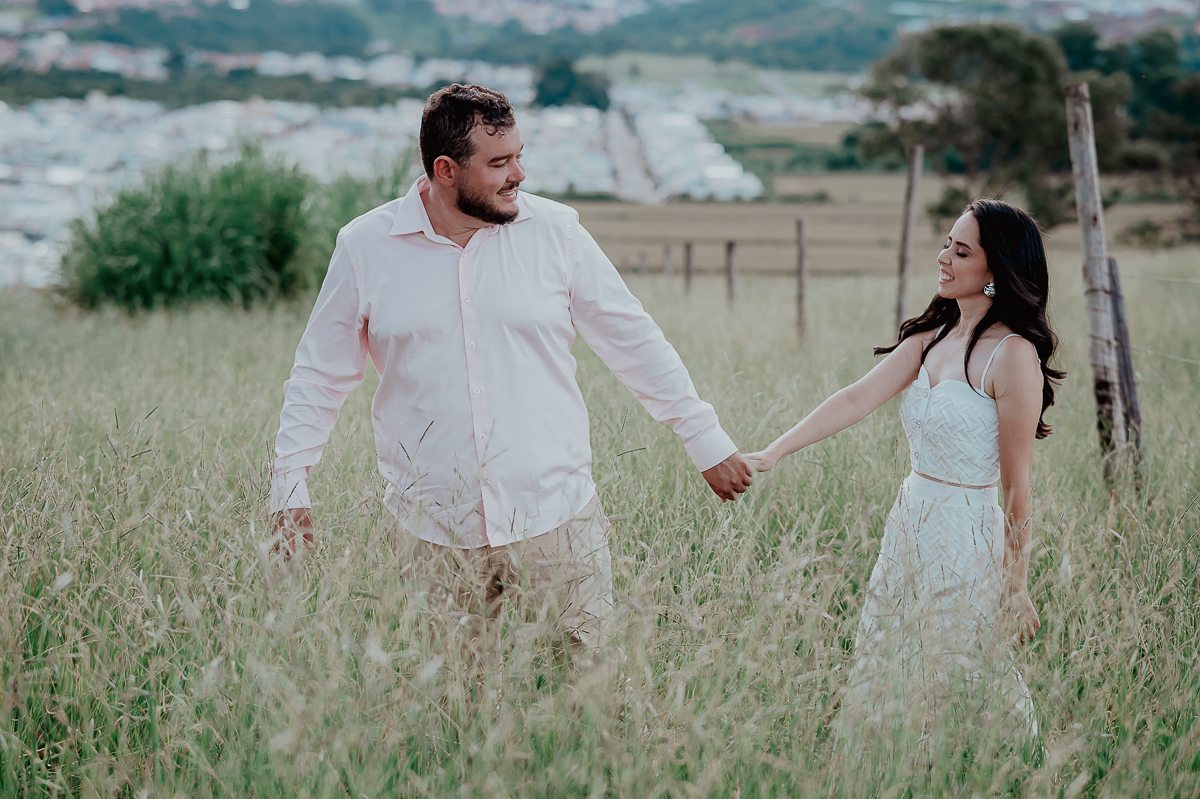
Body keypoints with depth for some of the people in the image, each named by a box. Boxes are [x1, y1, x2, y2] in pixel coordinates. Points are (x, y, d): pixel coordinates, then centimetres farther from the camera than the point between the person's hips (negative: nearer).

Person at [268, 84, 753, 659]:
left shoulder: (554, 231, 1)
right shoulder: (364, 248, 0)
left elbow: (635, 341, 8)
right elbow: (320, 375, 11)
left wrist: (706, 441, 9)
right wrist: (289, 485, 6)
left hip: (555, 522, 0)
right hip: (433, 540, 0)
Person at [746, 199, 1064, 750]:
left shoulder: (1013, 355, -14)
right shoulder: (930, 337, 9)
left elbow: (1018, 485, -13)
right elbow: (857, 399, 1)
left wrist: (1017, 587, -10)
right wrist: (771, 454, -9)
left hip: (966, 539, -7)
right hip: (908, 523, 7)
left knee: (953, 693, 1)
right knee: (886, 691, 12)